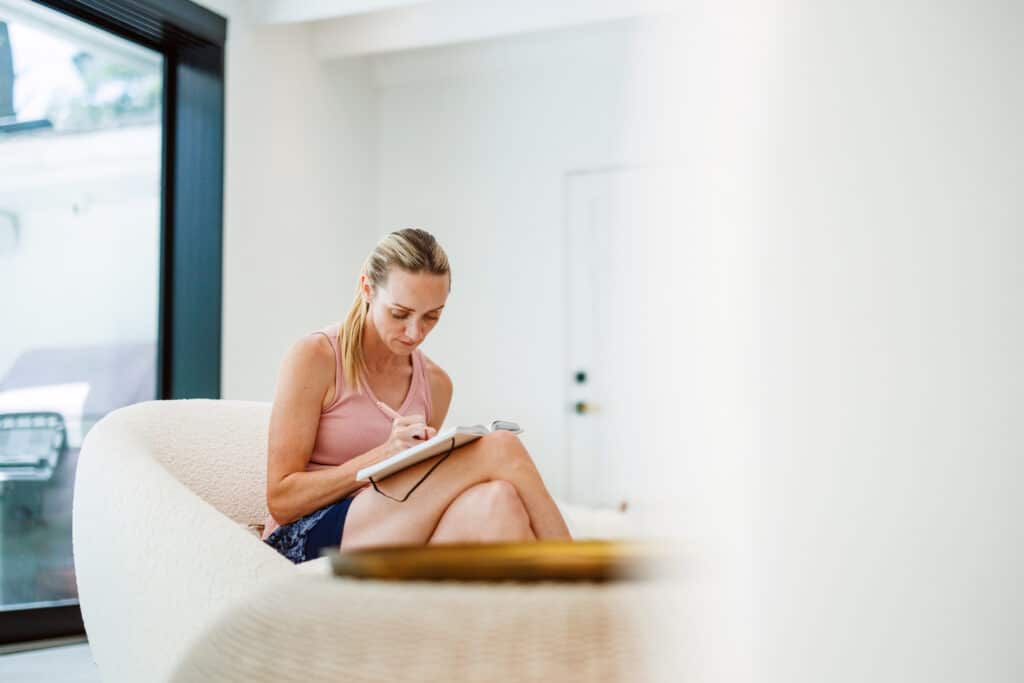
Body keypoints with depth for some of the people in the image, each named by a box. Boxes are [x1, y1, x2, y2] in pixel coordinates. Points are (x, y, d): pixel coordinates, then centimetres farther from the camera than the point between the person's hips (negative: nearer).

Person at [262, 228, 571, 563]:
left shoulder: (436, 384, 12)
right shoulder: (314, 357, -5)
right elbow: (281, 500, -8)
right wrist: (385, 453, -19)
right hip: (307, 543, -5)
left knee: (496, 500, -34)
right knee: (500, 449, -24)